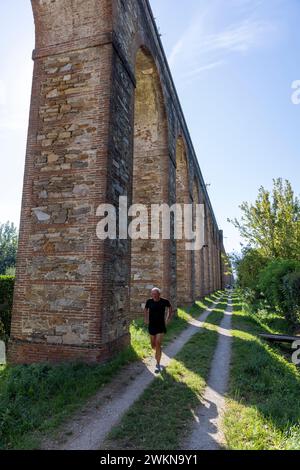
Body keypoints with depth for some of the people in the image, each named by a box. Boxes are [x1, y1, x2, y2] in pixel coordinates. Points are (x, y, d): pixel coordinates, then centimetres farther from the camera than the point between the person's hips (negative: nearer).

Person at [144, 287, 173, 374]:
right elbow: (145, 310, 13)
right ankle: (157, 353, 50)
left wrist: (169, 318, 5)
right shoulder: (149, 301, -9)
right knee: (153, 346, 15)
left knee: (158, 345, -13)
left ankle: (158, 365, 0)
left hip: (161, 327, -3)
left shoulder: (164, 301, -13)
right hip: (151, 327, 3)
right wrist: (146, 319, 5)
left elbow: (170, 308, 10)